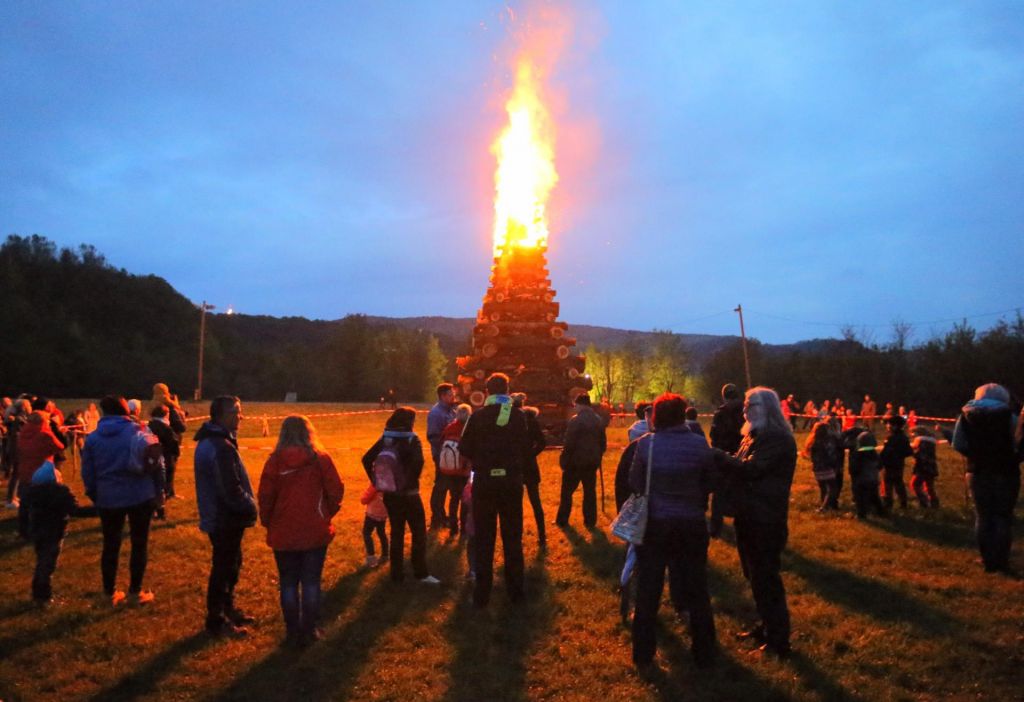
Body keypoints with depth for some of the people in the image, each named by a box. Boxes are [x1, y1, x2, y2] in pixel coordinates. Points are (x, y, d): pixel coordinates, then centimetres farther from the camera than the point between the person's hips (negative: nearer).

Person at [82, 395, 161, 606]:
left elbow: (88, 472, 6)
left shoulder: (93, 438, 2)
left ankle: (110, 593, 22)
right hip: (140, 496, -2)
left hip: (108, 498, 2)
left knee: (111, 545, 14)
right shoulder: (138, 431, -6)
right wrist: (158, 490, 3)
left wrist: (95, 496, 17)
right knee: (139, 544, 9)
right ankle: (135, 592, 14)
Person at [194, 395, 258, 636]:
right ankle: (217, 622, 16)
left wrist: (247, 505, 13)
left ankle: (227, 609, 36)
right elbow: (231, 489, -26)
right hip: (226, 519, -10)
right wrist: (250, 507, -11)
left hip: (217, 515, 10)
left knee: (230, 564, 22)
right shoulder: (221, 447, -25)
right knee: (224, 567, 3)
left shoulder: (209, 440, 9)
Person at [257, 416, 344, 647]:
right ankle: (309, 631, 16)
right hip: (315, 532, 0)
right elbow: (335, 490, -5)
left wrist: (267, 522, 12)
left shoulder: (275, 461, -6)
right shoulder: (320, 458, -7)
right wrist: (326, 514, 12)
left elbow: (265, 496, -4)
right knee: (311, 582, 10)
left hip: (283, 533, 0)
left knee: (288, 583, 12)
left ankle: (292, 632, 18)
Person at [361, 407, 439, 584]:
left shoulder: (385, 439, 4)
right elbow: (418, 462, -29)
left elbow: (366, 459, 2)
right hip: (408, 494, -5)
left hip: (389, 494, 5)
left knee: (396, 532, 15)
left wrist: (377, 481, 7)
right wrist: (411, 481, -13)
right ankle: (421, 573, 9)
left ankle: (397, 573, 19)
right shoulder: (411, 440, -12)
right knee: (419, 532, 8)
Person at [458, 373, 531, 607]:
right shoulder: (519, 416, -4)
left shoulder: (478, 416, -6)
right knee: (512, 537, 13)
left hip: (484, 481, -1)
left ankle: (482, 594, 9)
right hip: (512, 481, 1)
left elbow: (465, 449, -3)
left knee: (483, 539, 7)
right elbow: (526, 449, -4)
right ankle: (515, 590, 18)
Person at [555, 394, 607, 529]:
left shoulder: (576, 420, -15)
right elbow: (603, 443, 12)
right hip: (592, 462, 6)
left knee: (567, 491, 7)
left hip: (575, 461, -6)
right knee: (590, 491, 12)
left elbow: (569, 444, -17)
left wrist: (563, 461, -9)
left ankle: (562, 520, 12)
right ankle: (590, 521, 14)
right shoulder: (599, 420, 7)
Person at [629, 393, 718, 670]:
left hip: (654, 524, 0)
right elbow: (709, 483, -2)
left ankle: (643, 654, 24)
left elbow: (635, 483, -5)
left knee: (648, 592, 14)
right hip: (692, 524, 0)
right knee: (697, 590, 16)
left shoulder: (645, 444, -13)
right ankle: (704, 654, 27)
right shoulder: (700, 444, -12)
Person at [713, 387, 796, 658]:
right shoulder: (754, 437, 14)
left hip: (766, 521, -9)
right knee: (756, 576, 19)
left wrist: (718, 456, -17)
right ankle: (768, 626, 34)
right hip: (750, 517, 9)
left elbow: (749, 469, -26)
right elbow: (739, 467, 10)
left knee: (766, 578, -1)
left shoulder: (778, 440, -17)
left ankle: (778, 640, 10)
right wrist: (720, 459, -8)